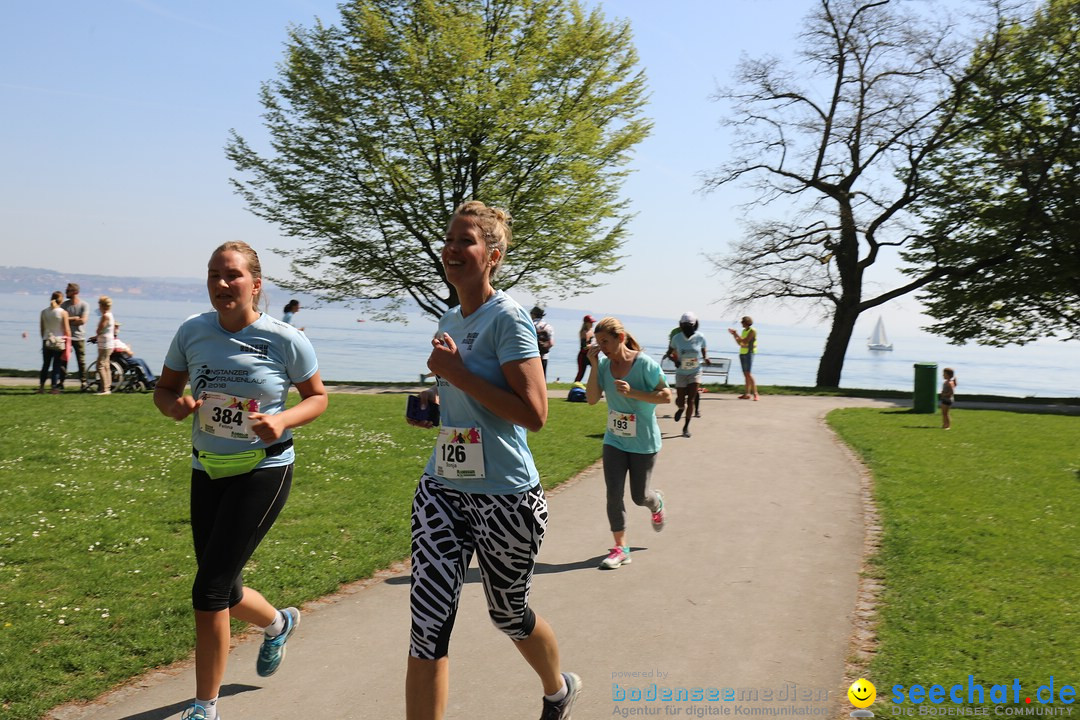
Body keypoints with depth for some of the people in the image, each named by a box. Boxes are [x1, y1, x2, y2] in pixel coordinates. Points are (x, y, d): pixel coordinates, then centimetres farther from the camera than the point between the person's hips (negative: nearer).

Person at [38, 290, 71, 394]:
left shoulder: (44, 312, 2)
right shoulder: (63, 312, -9)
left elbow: (42, 329, 7)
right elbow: (67, 330, -8)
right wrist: (68, 343, 1)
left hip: (47, 341, 3)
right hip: (59, 342, -3)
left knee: (45, 364, 14)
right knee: (56, 365, 3)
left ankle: (41, 386, 13)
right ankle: (53, 387, 3)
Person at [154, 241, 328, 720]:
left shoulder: (285, 339, -11)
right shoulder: (192, 332, -2)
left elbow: (318, 397, 0)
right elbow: (164, 389, 9)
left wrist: (282, 420, -20)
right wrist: (174, 405, -15)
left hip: (263, 470, -5)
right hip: (208, 470, 5)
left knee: (209, 589, -10)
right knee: (224, 592, 14)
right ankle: (278, 623, 50)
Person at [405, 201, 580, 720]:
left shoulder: (508, 318, -14)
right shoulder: (449, 322, 9)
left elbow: (534, 414, -22)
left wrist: (457, 374, -21)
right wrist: (435, 397, 5)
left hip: (505, 497, -6)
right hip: (442, 488, 6)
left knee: (508, 614, 16)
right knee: (427, 623, -4)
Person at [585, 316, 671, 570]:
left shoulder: (645, 364, -18)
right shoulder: (604, 365, -7)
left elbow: (666, 396, -16)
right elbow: (592, 399, -10)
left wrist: (632, 392, -27)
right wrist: (594, 366, -19)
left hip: (643, 443, -3)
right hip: (614, 441, 3)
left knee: (639, 496, 10)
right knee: (614, 494, -3)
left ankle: (657, 503, 47)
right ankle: (620, 547, 10)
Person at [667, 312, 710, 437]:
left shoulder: (700, 337, -10)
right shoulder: (676, 338, -10)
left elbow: (704, 351, 5)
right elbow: (670, 351, 4)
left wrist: (706, 358, -17)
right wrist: (674, 359, -16)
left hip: (695, 372, -1)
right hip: (681, 373, 1)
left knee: (691, 399, -7)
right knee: (680, 400, 4)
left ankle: (686, 426, 7)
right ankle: (681, 408, 43)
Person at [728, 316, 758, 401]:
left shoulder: (752, 331, -10)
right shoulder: (744, 331, 15)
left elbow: (745, 341, -18)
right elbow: (740, 343, 16)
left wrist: (737, 334, -14)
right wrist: (733, 334, 8)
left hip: (749, 353, -8)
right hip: (742, 353, 8)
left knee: (748, 373, -15)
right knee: (745, 374, 7)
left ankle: (755, 393, -16)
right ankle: (747, 393, 9)